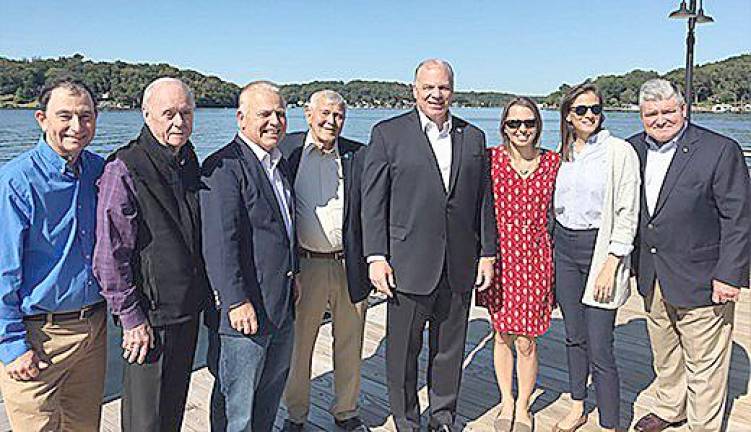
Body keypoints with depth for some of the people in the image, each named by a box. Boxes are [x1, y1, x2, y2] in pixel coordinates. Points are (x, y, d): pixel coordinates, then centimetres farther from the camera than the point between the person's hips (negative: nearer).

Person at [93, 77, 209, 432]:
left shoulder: (189, 162, 7)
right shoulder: (123, 170, -16)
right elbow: (110, 256, -16)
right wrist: (131, 319, -15)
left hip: (189, 309, 7)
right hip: (150, 315, -7)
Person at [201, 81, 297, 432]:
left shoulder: (280, 163, 13)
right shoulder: (224, 166, -17)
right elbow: (218, 242, -22)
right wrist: (236, 302, -24)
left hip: (283, 306, 9)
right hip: (244, 309, -9)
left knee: (271, 392, 24)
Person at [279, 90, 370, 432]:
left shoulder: (358, 155, 3)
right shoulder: (285, 150, 0)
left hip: (349, 265, 1)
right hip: (303, 265, -1)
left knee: (349, 345, 15)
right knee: (297, 345, 12)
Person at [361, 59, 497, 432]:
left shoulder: (473, 137, 10)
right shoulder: (388, 133, -1)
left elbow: (484, 201, 11)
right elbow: (372, 200, -4)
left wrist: (487, 253, 7)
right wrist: (376, 257, -10)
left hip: (459, 267, 3)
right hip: (408, 264, -3)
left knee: (450, 349, 15)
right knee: (403, 351, 9)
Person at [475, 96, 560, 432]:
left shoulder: (552, 162, 3)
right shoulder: (491, 159, -1)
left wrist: (558, 263, 9)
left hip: (535, 258, 0)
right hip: (499, 256, 0)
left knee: (526, 341, 4)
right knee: (502, 334, 12)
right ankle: (506, 401, 32)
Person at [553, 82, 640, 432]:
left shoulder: (619, 151, -7)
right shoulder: (563, 154, 9)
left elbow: (627, 213, -10)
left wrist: (611, 265, -16)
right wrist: (558, 243, 12)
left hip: (601, 249, -5)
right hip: (565, 248, 6)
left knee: (600, 349, -5)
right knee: (574, 336, 16)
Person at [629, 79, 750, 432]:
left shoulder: (721, 151, -12)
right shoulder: (633, 149, 3)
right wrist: (633, 263, 8)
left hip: (699, 280, -5)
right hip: (652, 278, 5)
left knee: (704, 364, 8)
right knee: (664, 355, 22)